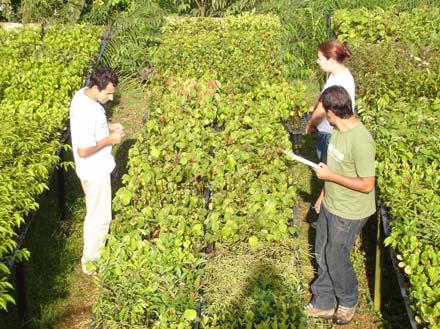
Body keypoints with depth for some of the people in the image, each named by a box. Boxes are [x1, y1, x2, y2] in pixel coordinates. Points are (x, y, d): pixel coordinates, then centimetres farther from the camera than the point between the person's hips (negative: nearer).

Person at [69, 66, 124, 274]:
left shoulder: (84, 94, -4)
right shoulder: (86, 112, -33)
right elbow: (83, 150, -29)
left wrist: (108, 126, 0)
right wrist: (109, 139, -21)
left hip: (97, 167, 10)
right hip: (95, 171, -10)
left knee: (98, 213, 26)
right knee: (99, 217, 7)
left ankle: (96, 250, 45)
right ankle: (91, 263, 24)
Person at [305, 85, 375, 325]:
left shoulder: (360, 141, -30)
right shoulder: (338, 130, -3)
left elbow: (366, 185, -27)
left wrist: (329, 176, -22)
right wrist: (324, 194, 13)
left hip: (348, 214, -8)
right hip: (330, 206, 8)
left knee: (336, 260, 10)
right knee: (322, 255, 19)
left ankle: (348, 302, 37)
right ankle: (322, 304, 37)